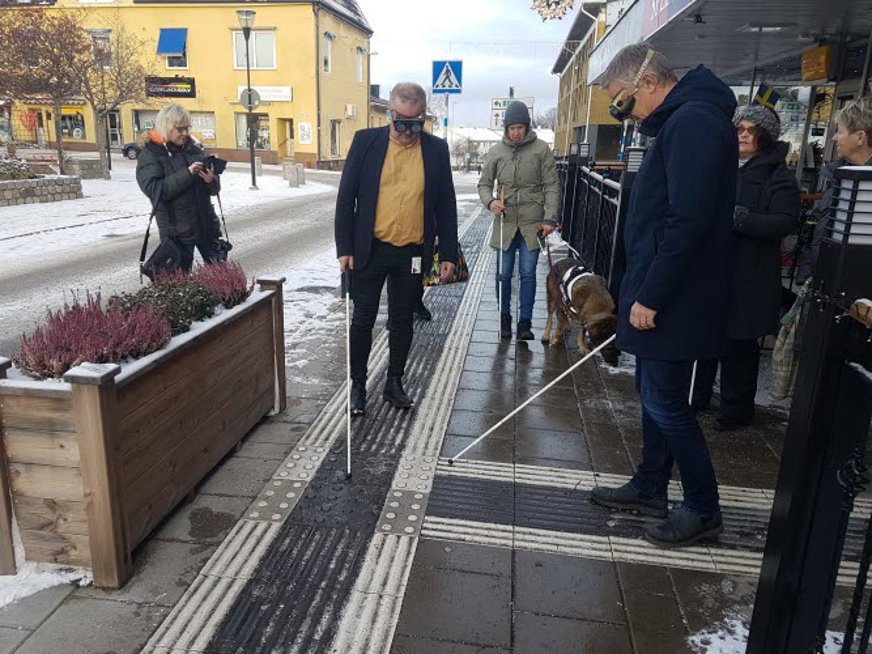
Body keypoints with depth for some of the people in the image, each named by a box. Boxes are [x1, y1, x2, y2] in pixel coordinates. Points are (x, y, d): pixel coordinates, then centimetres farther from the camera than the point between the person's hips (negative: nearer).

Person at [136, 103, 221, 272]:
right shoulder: (150, 155, -4)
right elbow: (154, 190, -18)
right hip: (177, 231, -5)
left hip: (206, 225, 5)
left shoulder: (194, 149, 9)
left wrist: (211, 180, -14)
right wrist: (186, 174, -25)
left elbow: (214, 189, 11)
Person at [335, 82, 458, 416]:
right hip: (370, 249, -1)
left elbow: (446, 206, 5)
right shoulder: (366, 141, -3)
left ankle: (394, 382, 29)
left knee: (402, 320, 13)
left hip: (413, 254, 1)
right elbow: (346, 196, -2)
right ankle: (358, 384, 24)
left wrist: (448, 254, 2)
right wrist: (344, 247, -6)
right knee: (363, 318, 7)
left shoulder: (436, 150, 2)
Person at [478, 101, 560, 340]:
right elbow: (484, 184, 9)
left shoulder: (541, 149, -1)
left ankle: (525, 321, 11)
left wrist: (550, 218, -10)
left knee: (528, 273, 2)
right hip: (505, 222, 2)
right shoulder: (496, 152, 4)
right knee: (504, 274, 7)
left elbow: (552, 186, -2)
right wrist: (490, 201, -12)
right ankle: (504, 317, 23)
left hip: (532, 222, -1)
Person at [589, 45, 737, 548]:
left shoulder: (693, 122, -18)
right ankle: (650, 488, 33)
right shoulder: (682, 121, 15)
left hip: (674, 299, -10)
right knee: (654, 393, 17)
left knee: (666, 402, 0)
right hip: (661, 295, 10)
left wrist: (650, 296, -21)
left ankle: (704, 509, 17)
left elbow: (688, 222, -26)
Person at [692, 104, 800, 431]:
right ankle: (697, 395, 31)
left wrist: (738, 218, -25)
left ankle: (736, 409, 19)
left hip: (747, 277, -5)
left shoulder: (778, 176, -4)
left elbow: (785, 222, -15)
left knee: (738, 345, 3)